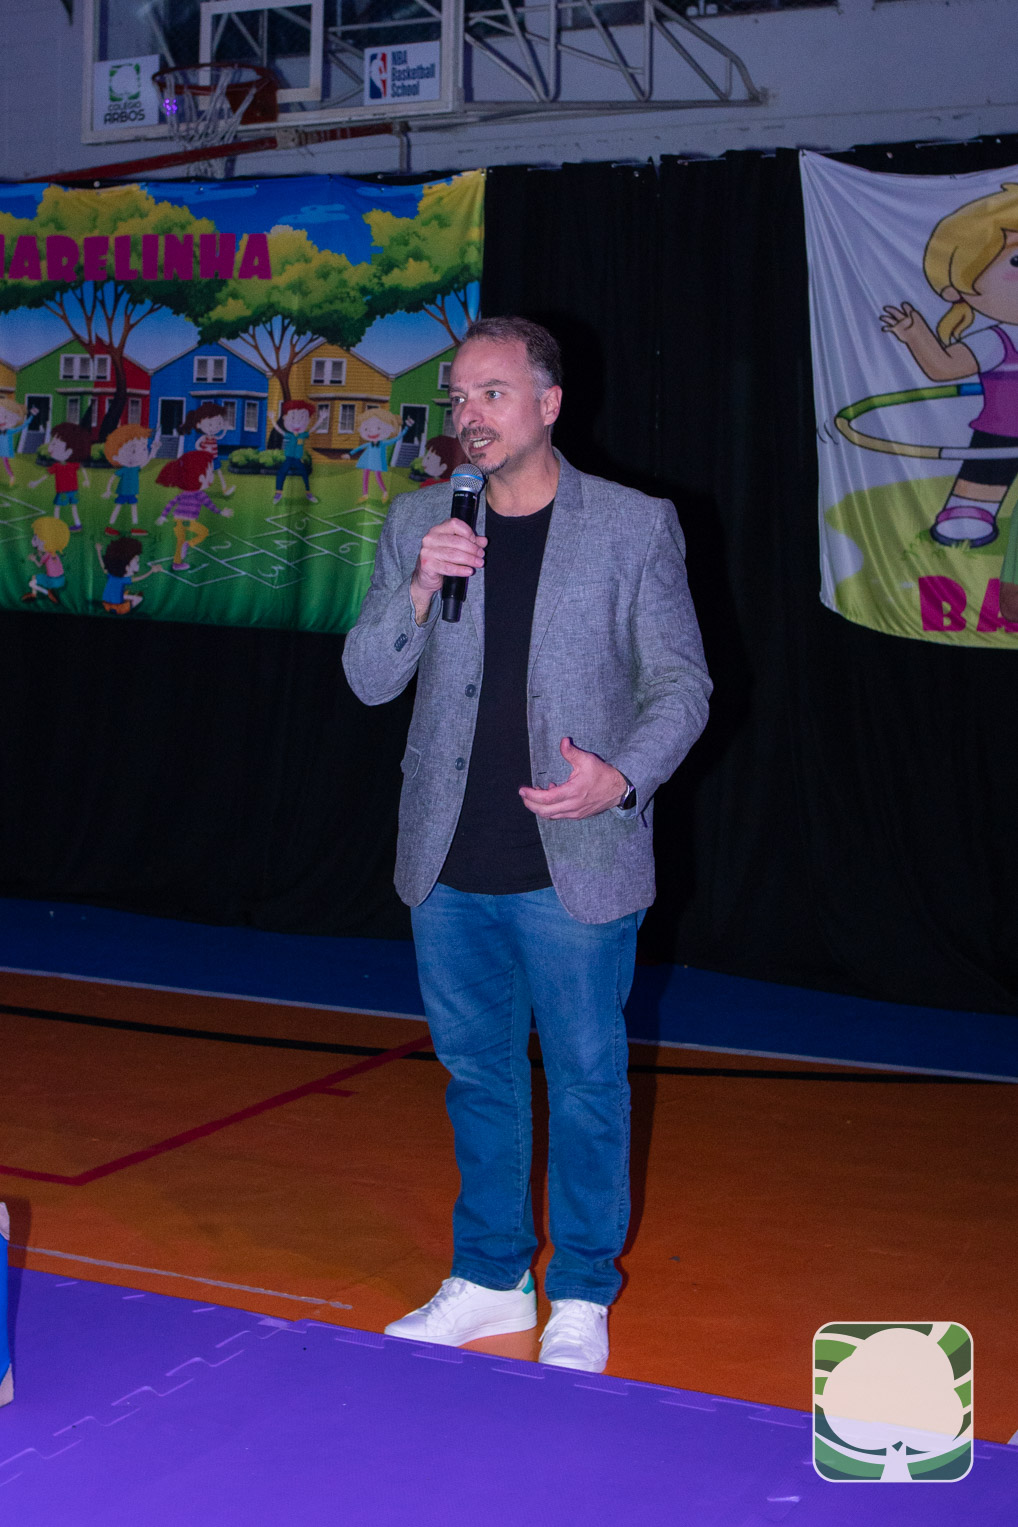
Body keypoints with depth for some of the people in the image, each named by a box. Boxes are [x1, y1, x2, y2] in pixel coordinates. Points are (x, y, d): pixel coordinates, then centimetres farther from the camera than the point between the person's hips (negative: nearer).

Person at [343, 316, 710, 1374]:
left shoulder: (635, 527, -3)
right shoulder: (418, 523, 6)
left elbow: (681, 683, -2)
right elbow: (369, 679, 4)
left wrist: (622, 776, -20)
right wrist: (419, 590, -15)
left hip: (575, 864, -3)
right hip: (450, 865, 4)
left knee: (585, 1079, 5)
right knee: (477, 1076, 15)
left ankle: (581, 1297, 22)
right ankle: (489, 1280, 32)